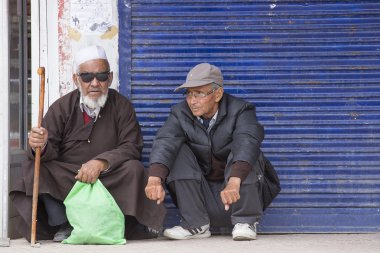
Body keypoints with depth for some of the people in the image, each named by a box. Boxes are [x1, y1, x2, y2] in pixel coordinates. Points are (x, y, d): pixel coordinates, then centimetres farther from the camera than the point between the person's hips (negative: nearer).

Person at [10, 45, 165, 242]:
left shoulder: (121, 106, -1)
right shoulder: (61, 108, -1)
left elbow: (132, 147, -11)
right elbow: (50, 150, -10)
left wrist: (101, 162, -29)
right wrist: (40, 146, -37)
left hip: (109, 179, -1)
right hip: (65, 179, 1)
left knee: (133, 169, -28)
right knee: (35, 169, -25)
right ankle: (62, 225, -15)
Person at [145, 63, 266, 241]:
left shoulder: (240, 111, -11)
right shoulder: (180, 114, -3)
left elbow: (247, 144, -32)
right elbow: (164, 143, -23)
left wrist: (234, 182, -52)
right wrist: (155, 179, -45)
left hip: (238, 196, -2)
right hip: (200, 198, 3)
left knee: (242, 151, -25)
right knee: (177, 151, -16)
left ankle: (245, 221, -18)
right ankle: (196, 224, -16)